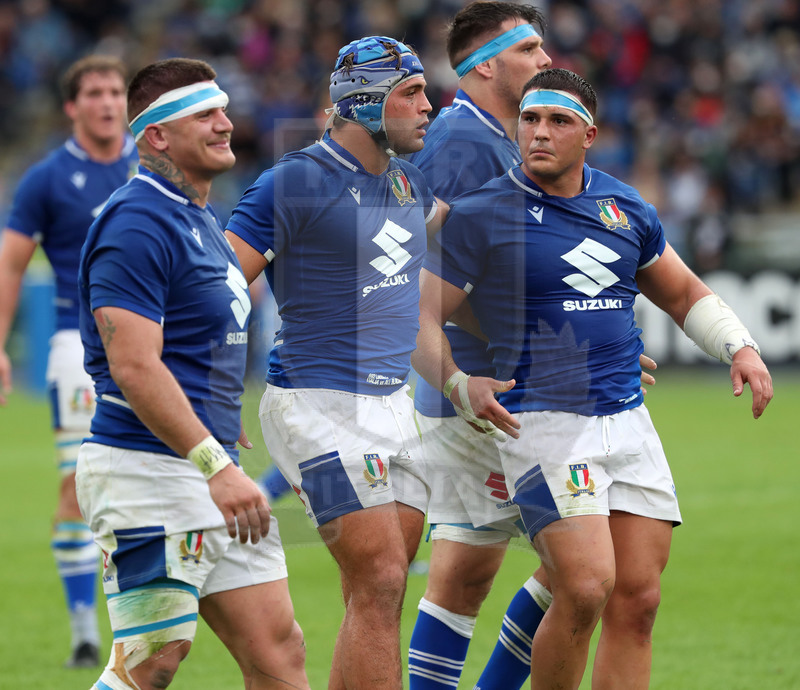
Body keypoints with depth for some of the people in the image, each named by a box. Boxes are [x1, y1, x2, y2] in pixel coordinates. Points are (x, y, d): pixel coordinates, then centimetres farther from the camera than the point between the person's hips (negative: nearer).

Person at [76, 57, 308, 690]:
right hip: (148, 473, -10)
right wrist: (217, 466, -27)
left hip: (212, 470, 10)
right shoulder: (136, 224, -14)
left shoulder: (202, 219, 18)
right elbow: (134, 367, -23)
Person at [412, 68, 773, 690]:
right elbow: (422, 316, -2)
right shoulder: (480, 214, -3)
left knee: (637, 599, 0)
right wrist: (458, 385, -21)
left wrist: (741, 348, 9)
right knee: (585, 589, -20)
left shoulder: (626, 208, 12)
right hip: (544, 423, -6)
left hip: (629, 422, 6)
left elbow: (683, 293, 26)